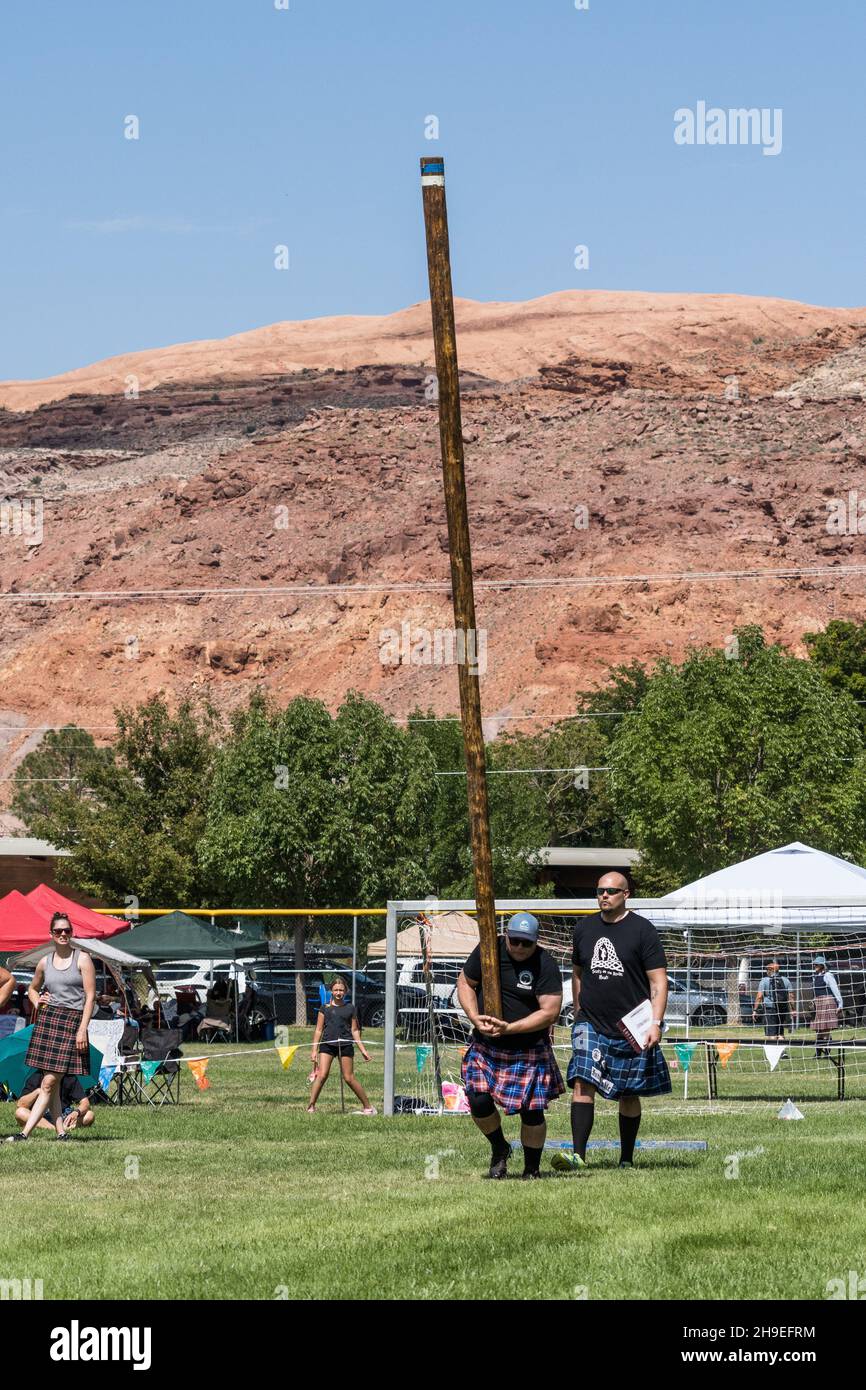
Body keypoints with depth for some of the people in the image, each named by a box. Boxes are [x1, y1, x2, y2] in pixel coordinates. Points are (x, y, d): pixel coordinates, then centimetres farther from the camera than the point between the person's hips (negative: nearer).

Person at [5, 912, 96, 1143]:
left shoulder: (82, 959, 1)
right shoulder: (45, 962, 13)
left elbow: (90, 996, -2)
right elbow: (32, 989, 31)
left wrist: (82, 1029, -10)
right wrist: (37, 1001, 8)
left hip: (72, 1020, -5)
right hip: (47, 1018, 5)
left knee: (49, 1083, -9)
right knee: (51, 1084, 2)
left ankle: (25, 1133, -13)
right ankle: (60, 1132, 7)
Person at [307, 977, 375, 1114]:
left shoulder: (350, 1008, 8)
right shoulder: (325, 1008, 7)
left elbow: (354, 1030, 12)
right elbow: (319, 1030, 8)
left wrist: (362, 1050, 8)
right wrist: (314, 1050, 2)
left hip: (345, 1045, 0)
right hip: (327, 1045, 0)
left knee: (349, 1077, 0)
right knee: (322, 1075, -13)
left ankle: (367, 1106, 10)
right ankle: (311, 1106, -10)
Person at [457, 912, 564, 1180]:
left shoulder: (545, 966, -14)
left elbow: (550, 1012, -18)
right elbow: (465, 982, 7)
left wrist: (510, 1028, -26)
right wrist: (475, 1018, -9)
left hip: (529, 1050, -3)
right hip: (485, 1047, 3)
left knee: (532, 1111, -4)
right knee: (479, 1102, -9)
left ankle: (532, 1169, 17)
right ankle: (499, 1149, 20)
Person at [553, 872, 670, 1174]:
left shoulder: (642, 930, -4)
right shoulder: (584, 928, 9)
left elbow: (658, 981, -5)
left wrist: (656, 1023, -14)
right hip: (591, 1023, 2)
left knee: (629, 1095, 6)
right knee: (583, 1083, -15)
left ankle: (627, 1159, 18)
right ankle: (578, 1154, -23)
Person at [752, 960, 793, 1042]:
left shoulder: (765, 981, -1)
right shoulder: (785, 980, 10)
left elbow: (759, 996, -7)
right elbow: (791, 996, 7)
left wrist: (755, 1010, -7)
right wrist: (792, 1010, 11)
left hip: (770, 1008, -4)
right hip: (783, 1010, 4)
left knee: (771, 1035, -6)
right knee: (781, 1032, 14)